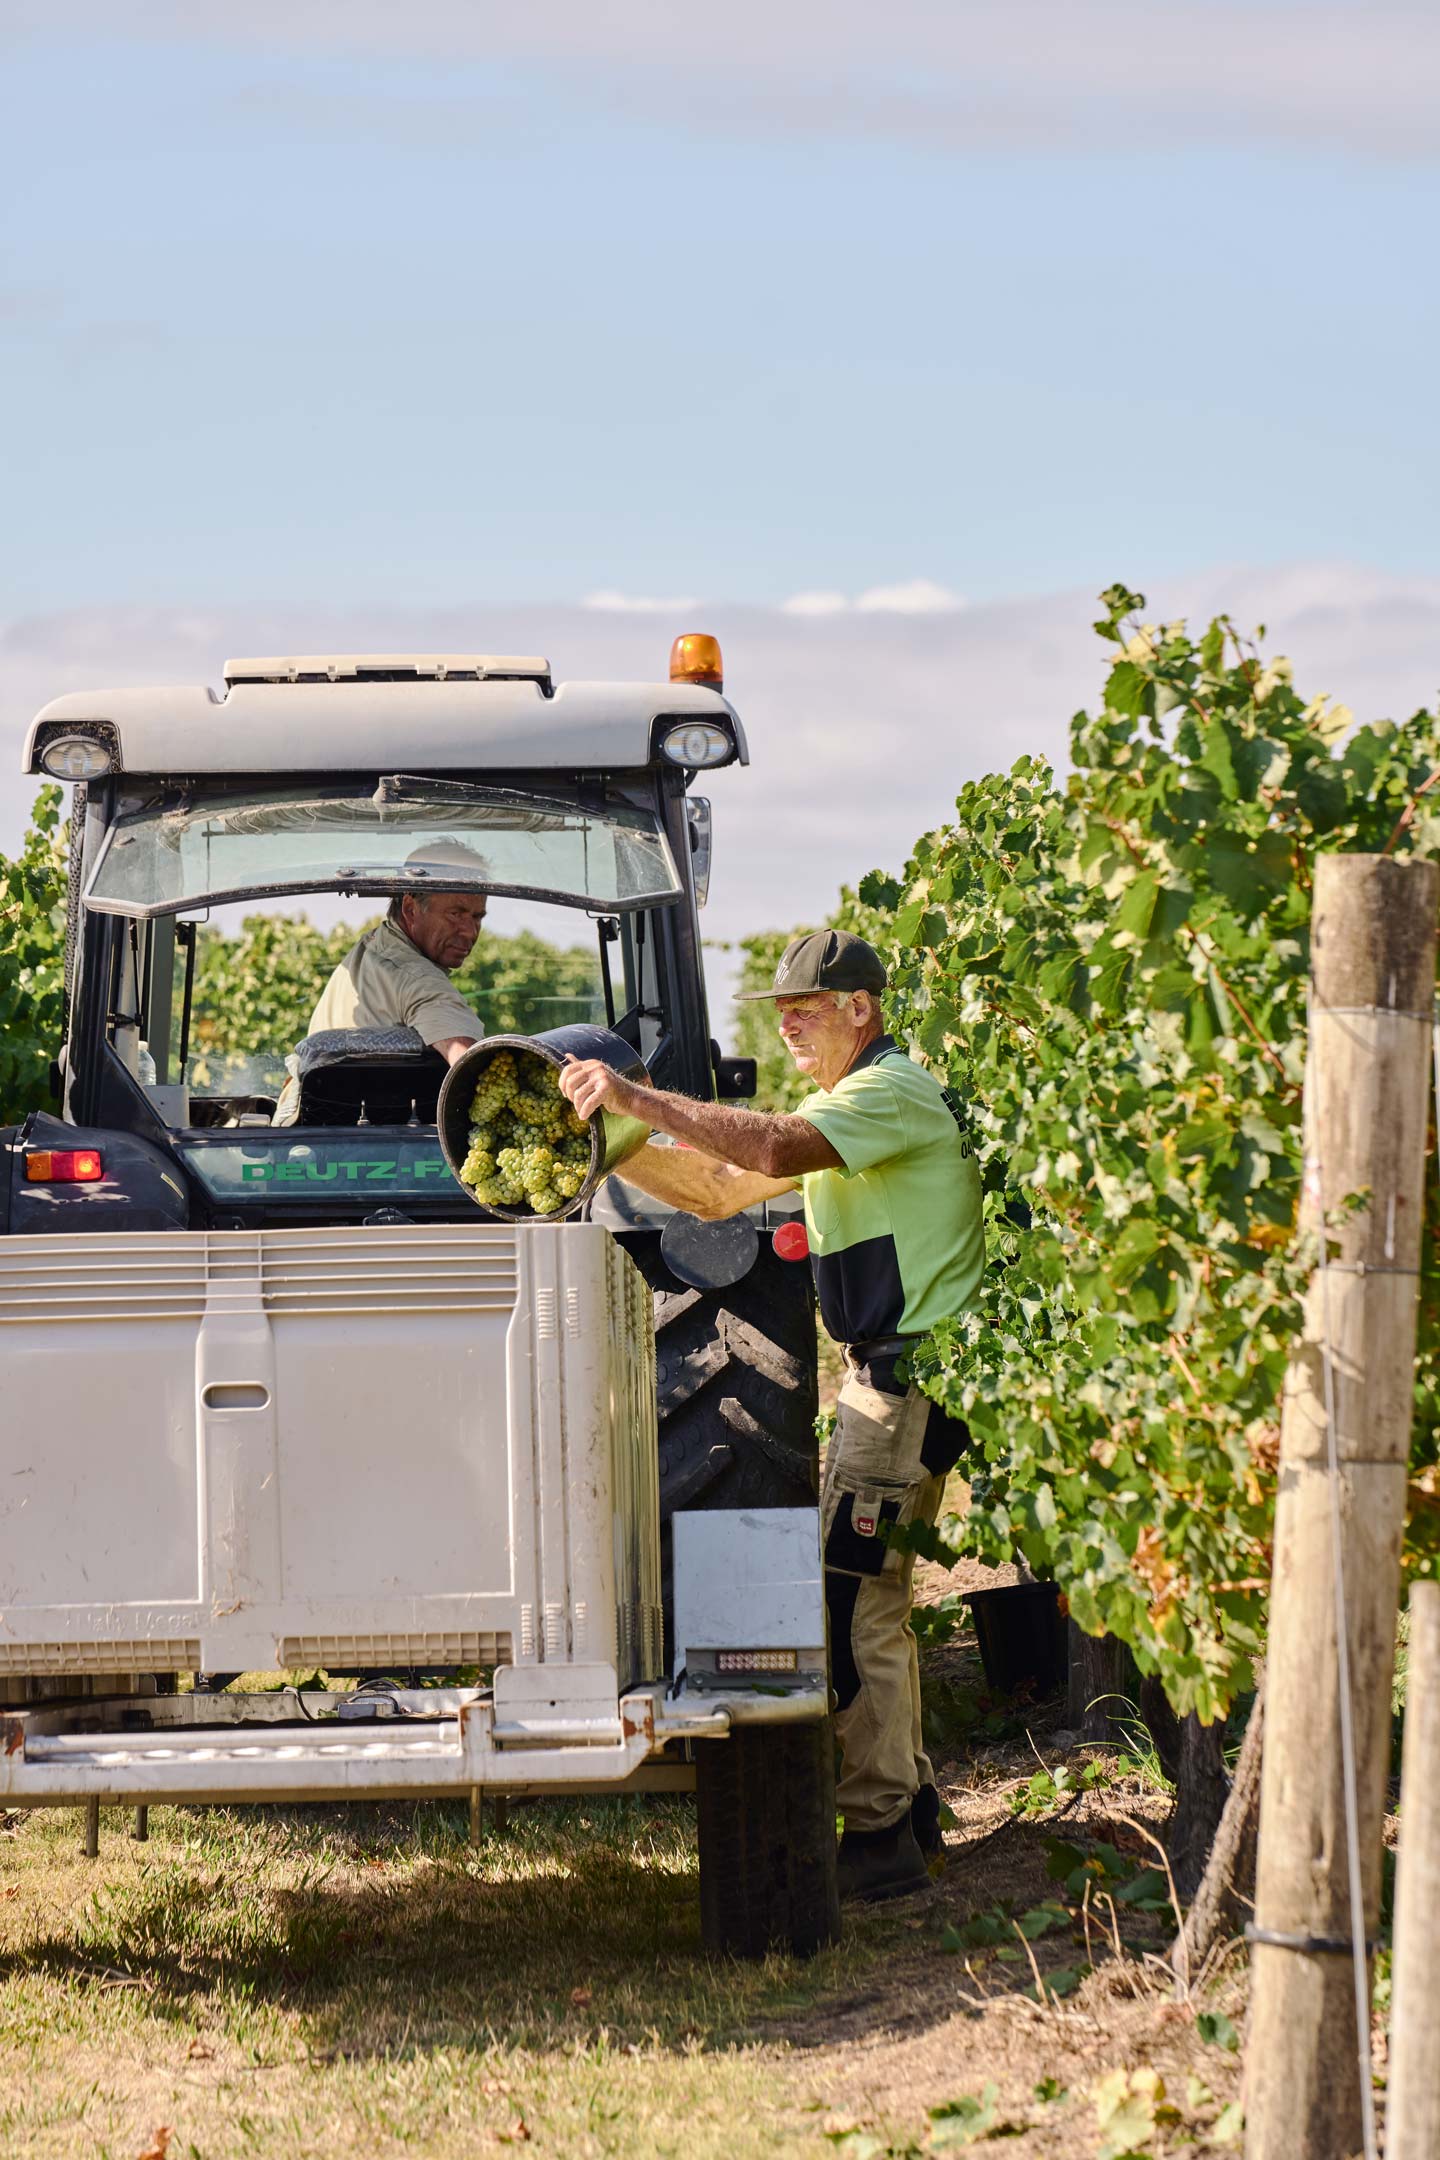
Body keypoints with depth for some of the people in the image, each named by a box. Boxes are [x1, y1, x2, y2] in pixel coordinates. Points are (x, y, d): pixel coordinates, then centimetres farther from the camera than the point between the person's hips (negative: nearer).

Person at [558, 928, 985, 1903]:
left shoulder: (893, 1091, -14)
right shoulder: (846, 1103, 20)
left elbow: (773, 1147, -31)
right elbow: (721, 1190, 17)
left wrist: (638, 1098, -30)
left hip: (912, 1373, -11)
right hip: (888, 1372, 11)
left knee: (853, 1595, -13)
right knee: (873, 1595, 16)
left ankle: (878, 1835, -12)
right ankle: (911, 1807, 23)